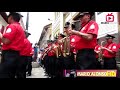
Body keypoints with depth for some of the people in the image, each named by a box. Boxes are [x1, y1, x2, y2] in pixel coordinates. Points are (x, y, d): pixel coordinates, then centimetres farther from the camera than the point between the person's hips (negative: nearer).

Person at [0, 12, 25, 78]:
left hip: (9, 55, -10)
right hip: (16, 55, 10)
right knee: (11, 76, 13)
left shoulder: (12, 26, -7)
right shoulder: (20, 28, 22)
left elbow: (6, 41, -19)